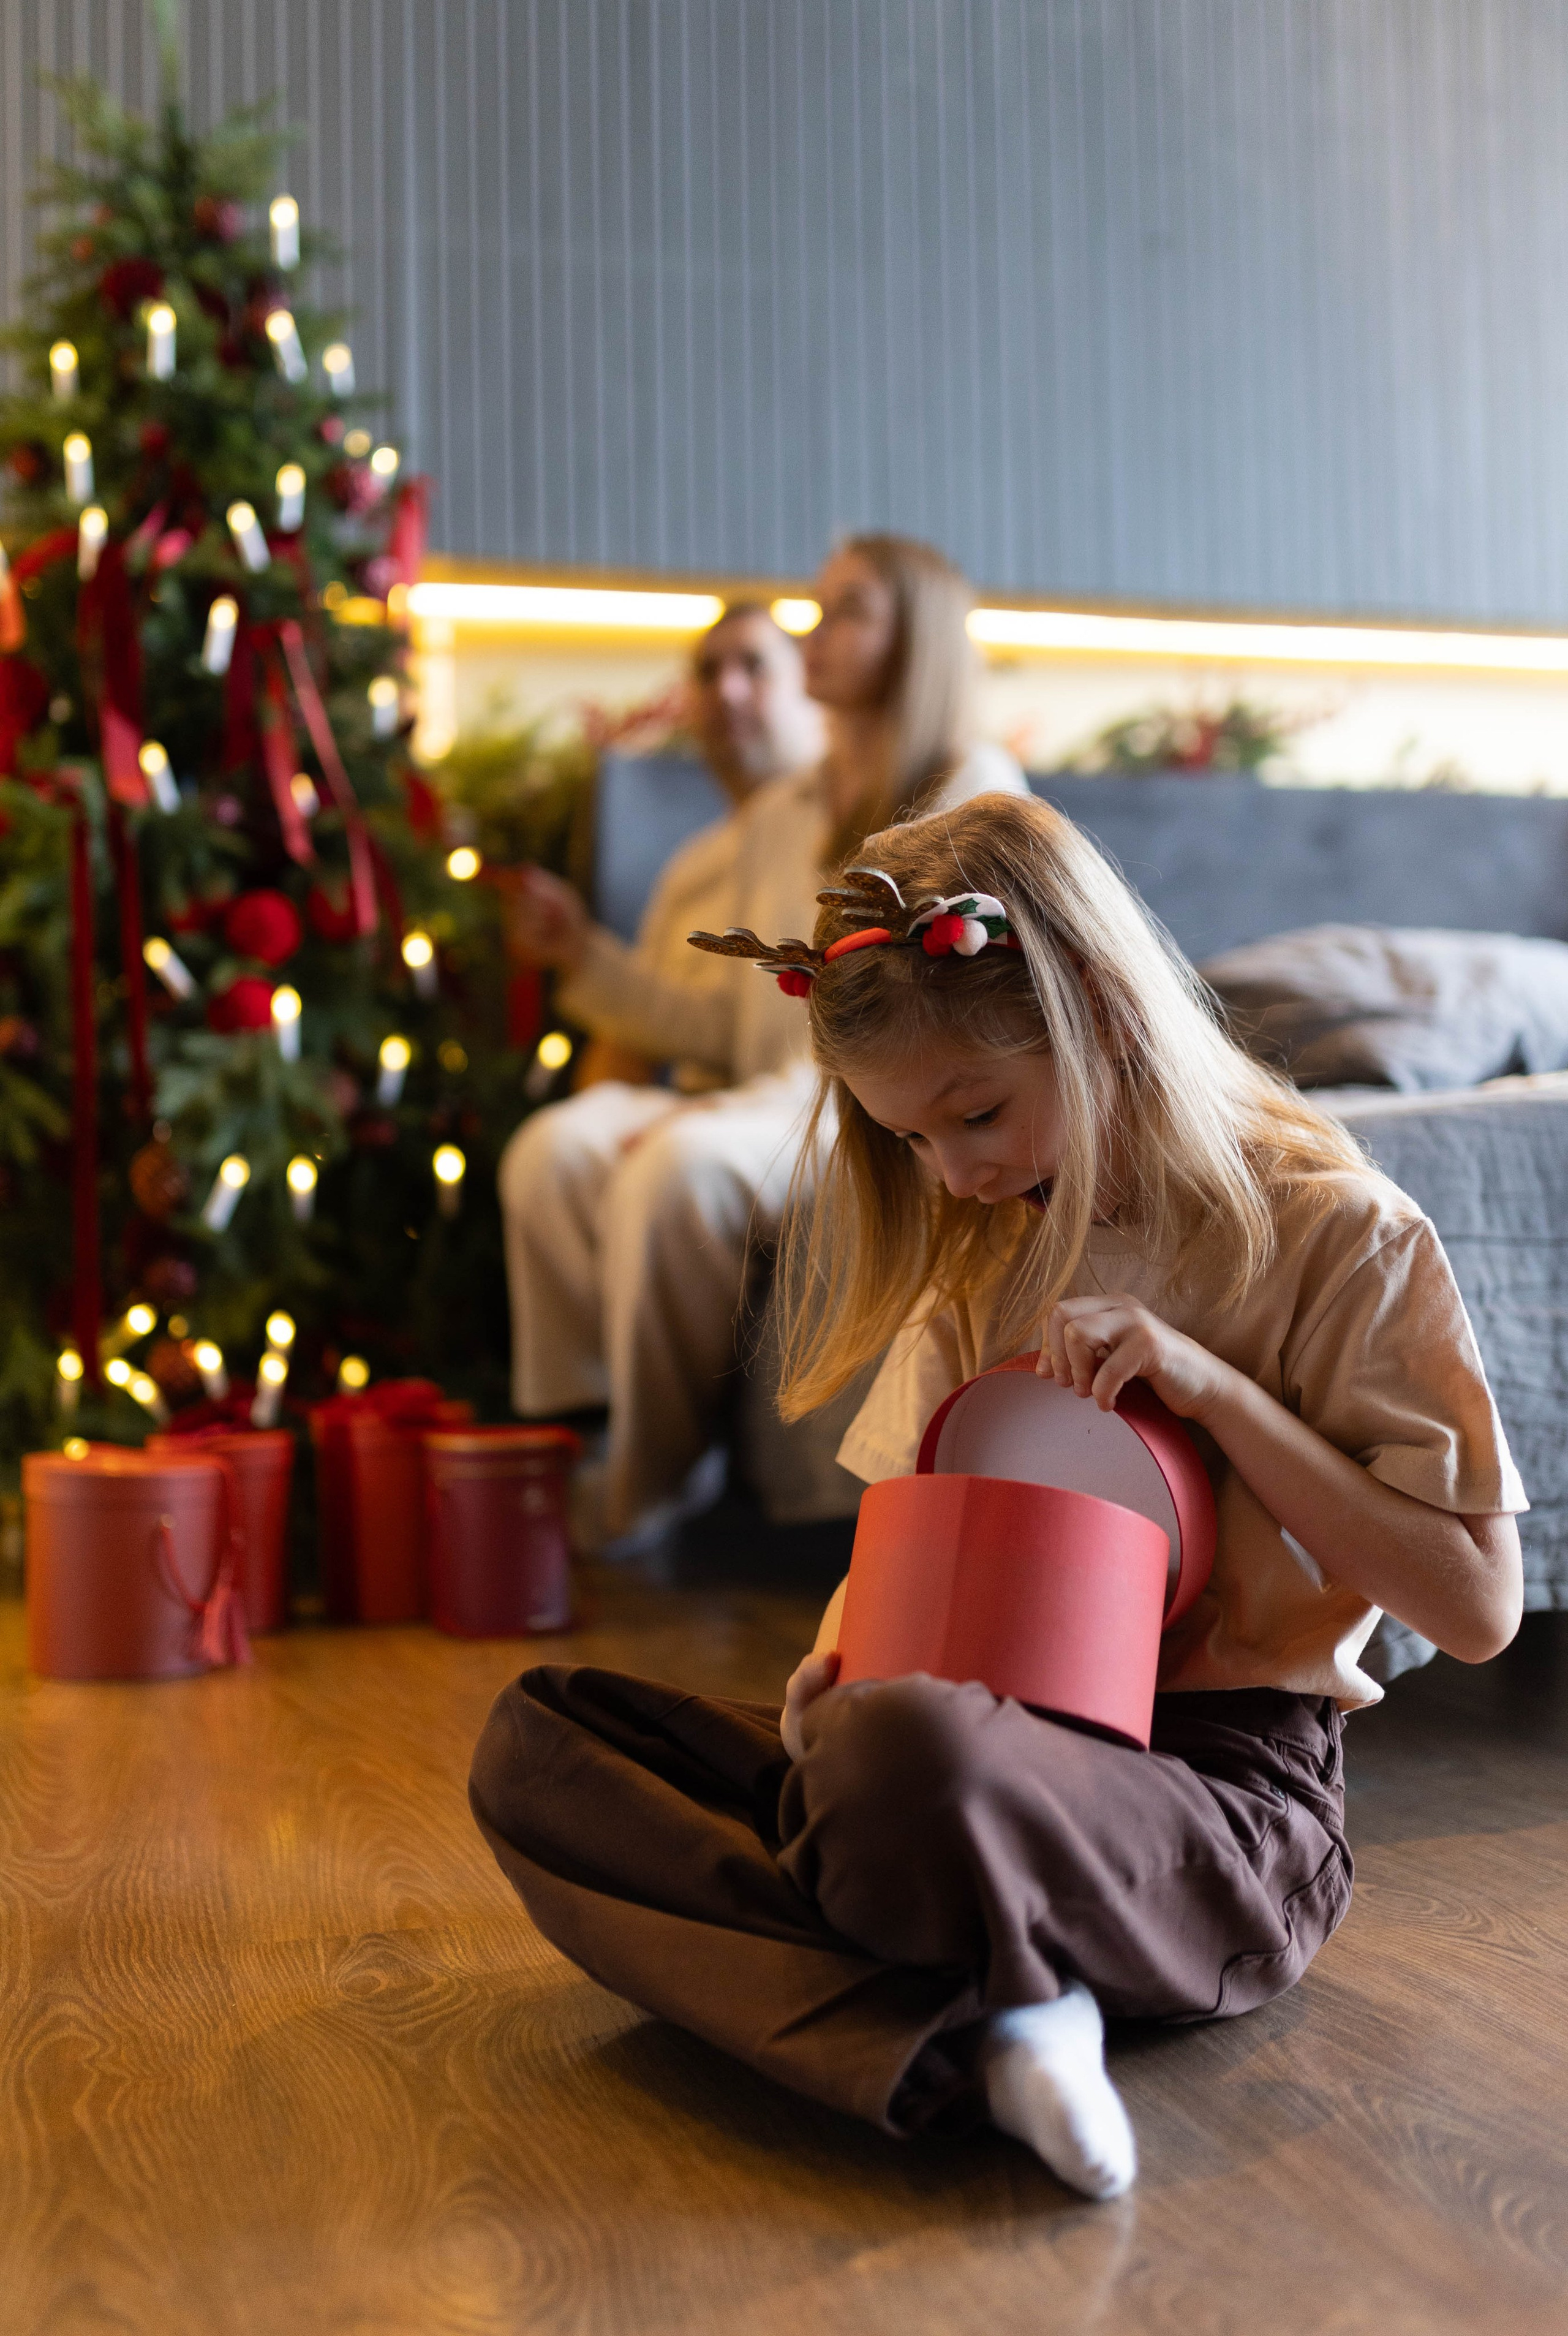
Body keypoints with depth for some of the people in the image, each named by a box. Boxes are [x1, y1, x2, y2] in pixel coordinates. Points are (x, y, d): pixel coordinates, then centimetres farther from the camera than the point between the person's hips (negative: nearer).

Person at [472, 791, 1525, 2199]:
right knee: (540, 1740, -12)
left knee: (905, 1751, -42)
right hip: (1006, 1746, 7)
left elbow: (1480, 1605, -8)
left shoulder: (1335, 1238, -4)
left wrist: (1210, 1383, -16)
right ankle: (957, 2036, -27)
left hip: (1233, 1795, -7)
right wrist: (838, 1662, -4)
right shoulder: (987, 1252, 15)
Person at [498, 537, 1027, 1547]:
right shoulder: (778, 814, 21)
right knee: (553, 1148, -22)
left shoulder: (974, 789, 1)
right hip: (766, 1104, 6)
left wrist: (783, 1098, -18)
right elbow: (730, 1019, 17)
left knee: (680, 1164, -34)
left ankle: (662, 1468, -19)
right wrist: (590, 958, 9)